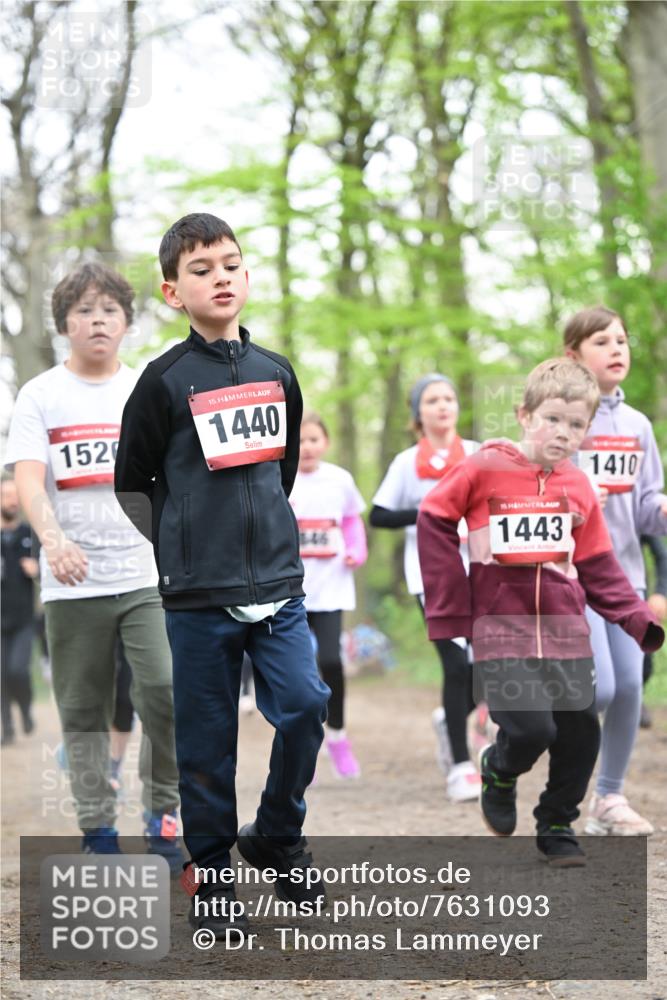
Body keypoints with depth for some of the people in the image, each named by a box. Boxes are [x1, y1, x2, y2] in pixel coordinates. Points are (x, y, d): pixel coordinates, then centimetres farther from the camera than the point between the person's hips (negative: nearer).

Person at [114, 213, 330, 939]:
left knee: (305, 707, -7)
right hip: (198, 594, -3)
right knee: (206, 740, 2)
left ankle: (276, 837, 16)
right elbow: (131, 484, 1)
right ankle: (210, 878, 15)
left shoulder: (276, 373, 7)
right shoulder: (166, 381, -6)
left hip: (277, 580, 4)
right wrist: (186, 544, 3)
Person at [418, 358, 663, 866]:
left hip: (565, 628, 4)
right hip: (501, 628, -4)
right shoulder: (485, 468, -6)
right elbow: (434, 523, 1)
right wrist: (449, 609, -2)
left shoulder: (578, 485, 5)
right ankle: (499, 772, 19)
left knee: (581, 732, 3)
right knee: (531, 729, -16)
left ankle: (557, 825, 26)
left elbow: (598, 566, 12)